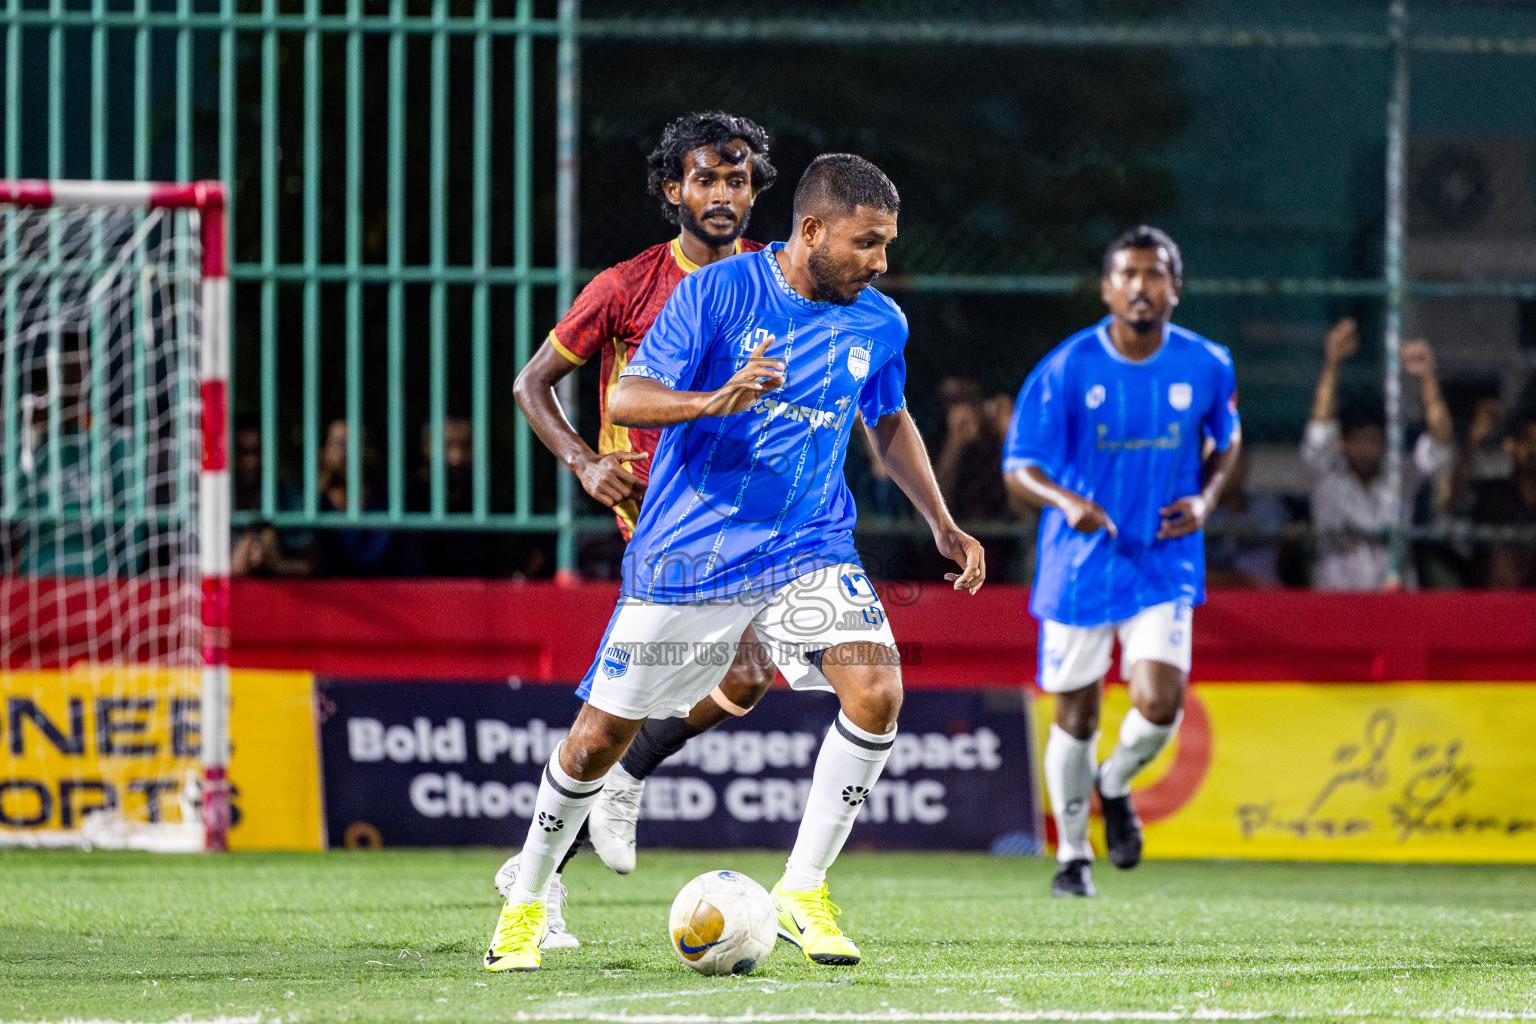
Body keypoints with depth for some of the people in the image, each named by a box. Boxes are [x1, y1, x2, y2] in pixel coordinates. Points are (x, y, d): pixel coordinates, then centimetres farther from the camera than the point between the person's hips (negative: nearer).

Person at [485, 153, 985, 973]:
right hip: (686, 552, -3)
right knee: (601, 735, 3)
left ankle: (801, 891, -9)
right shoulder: (716, 293, -12)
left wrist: (943, 526, 16)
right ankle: (526, 904, 27)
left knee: (877, 691, -22)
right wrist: (714, 401, -34)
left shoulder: (879, 326, 2)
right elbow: (625, 400, -16)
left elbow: (890, 423, 22)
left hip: (809, 549, 3)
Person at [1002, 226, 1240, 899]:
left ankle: (1115, 785, 19)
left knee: (1160, 704, -15)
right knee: (1076, 715, 6)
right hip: (1080, 563, -1)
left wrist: (1205, 499, -3)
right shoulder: (1066, 369, -10)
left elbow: (1226, 440, 17)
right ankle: (1073, 854, 26)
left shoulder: (1206, 365, -3)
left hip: (1163, 560, 1)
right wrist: (1068, 503, -31)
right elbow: (1020, 465, -10)